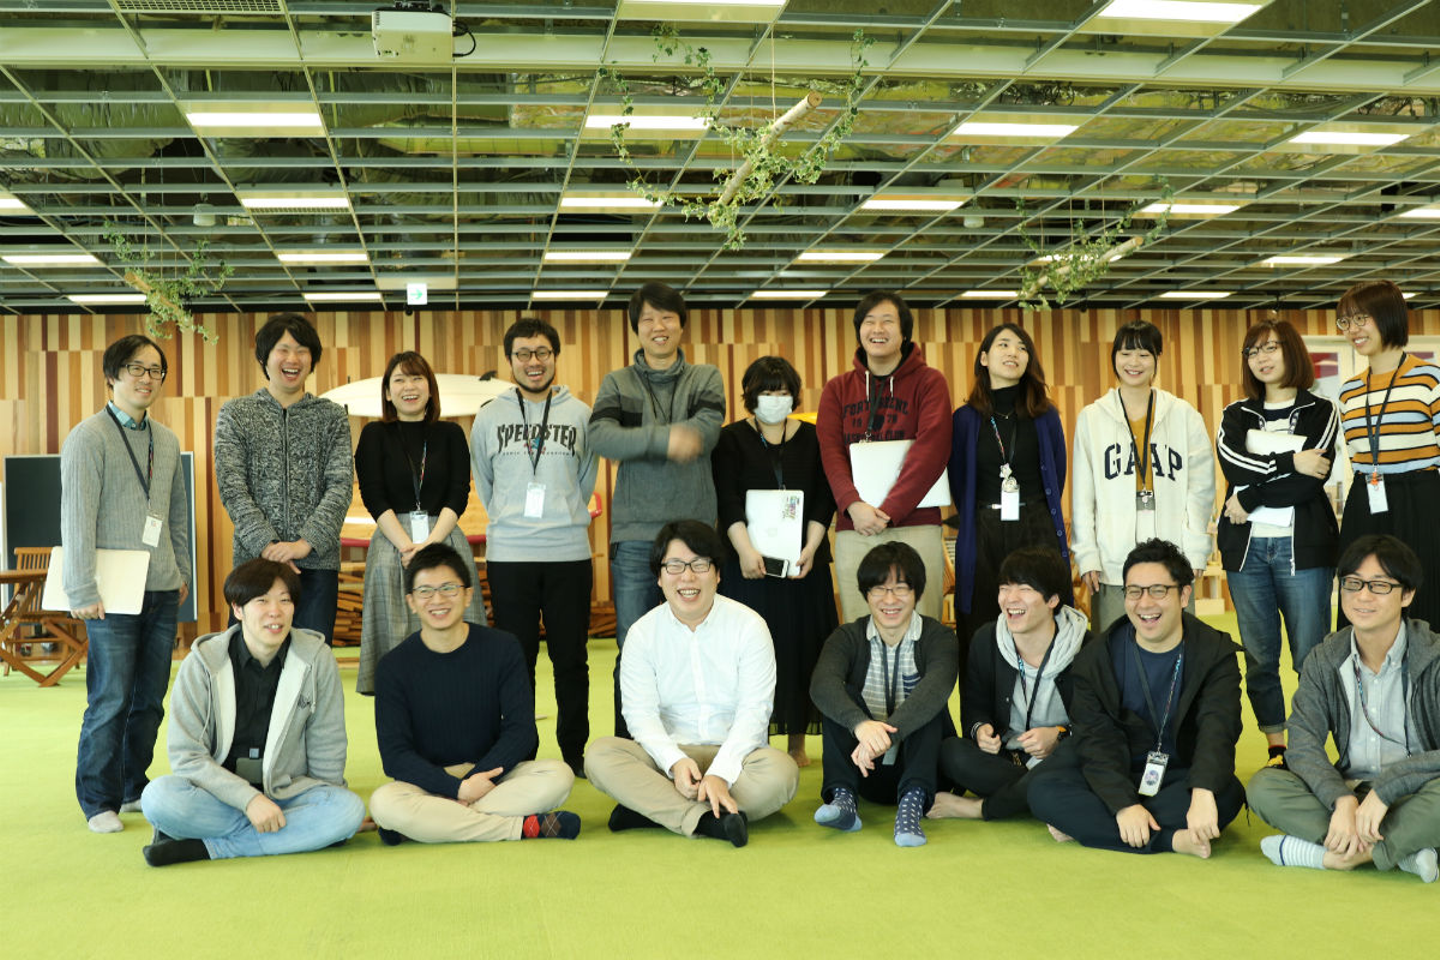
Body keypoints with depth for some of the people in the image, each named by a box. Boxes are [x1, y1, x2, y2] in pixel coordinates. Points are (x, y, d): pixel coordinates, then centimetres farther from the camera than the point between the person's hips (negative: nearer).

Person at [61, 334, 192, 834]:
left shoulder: (167, 440, 14)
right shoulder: (89, 436, -5)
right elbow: (77, 518, -10)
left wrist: (182, 572, 19)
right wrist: (82, 591, -14)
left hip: (162, 592, 6)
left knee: (150, 700, 9)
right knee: (111, 700, -5)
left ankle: (132, 788, 23)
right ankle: (99, 802, 7)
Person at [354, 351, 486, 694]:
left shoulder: (450, 434, 12)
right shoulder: (375, 435, 9)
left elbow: (459, 496, 3)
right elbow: (374, 498, 0)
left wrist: (430, 543, -12)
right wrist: (407, 546, -14)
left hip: (444, 540, 1)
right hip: (393, 543, -1)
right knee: (397, 646, -10)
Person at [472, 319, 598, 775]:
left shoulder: (580, 415, 5)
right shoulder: (489, 417, 7)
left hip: (569, 552, 0)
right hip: (508, 555, 0)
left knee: (571, 660, 5)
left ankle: (575, 750, 16)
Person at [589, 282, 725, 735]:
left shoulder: (706, 378, 11)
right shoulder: (618, 382, 9)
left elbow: (707, 430, -9)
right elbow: (600, 436, -10)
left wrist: (638, 441, -16)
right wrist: (664, 438, -24)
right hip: (634, 533, 0)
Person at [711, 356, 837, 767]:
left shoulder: (812, 439, 10)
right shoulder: (732, 439, 5)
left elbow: (824, 498, 3)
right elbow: (728, 500, -5)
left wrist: (810, 549, -10)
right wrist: (745, 550, -18)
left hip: (803, 561, 2)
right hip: (749, 561, -2)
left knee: (802, 645, 1)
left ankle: (797, 740, 9)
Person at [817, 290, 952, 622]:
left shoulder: (929, 382, 6)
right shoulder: (837, 389, 14)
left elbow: (931, 448, -6)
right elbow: (830, 450, 3)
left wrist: (888, 510, -15)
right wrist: (853, 504, -15)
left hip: (915, 525, -2)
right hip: (852, 531, 2)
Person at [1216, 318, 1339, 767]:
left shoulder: (1320, 412, 6)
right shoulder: (1236, 415, 14)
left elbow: (1312, 482, -9)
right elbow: (1232, 461, -8)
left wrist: (1250, 498, -9)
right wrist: (1291, 462, -14)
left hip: (1302, 548, -3)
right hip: (1246, 549, 3)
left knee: (1311, 657, -5)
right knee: (1259, 658, 5)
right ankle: (1276, 750, 15)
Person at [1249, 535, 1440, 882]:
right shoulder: (1324, 661, 2)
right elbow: (1304, 743, -9)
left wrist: (1385, 789, -29)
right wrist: (1343, 801, -26)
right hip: (1349, 791, 4)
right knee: (1263, 785, -22)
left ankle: (1328, 855, -25)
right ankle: (1403, 850, -25)